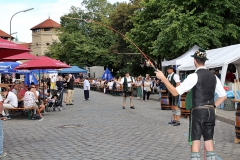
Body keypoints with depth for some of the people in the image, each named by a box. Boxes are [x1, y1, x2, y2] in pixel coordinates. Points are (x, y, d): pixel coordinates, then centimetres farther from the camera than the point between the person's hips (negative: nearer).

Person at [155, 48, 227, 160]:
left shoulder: (194, 76, -11)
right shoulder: (213, 77, 9)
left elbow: (175, 92, -13)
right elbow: (223, 96, 13)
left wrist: (163, 78, -8)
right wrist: (212, 106, 15)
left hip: (198, 111, -6)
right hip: (210, 112, 6)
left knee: (195, 141, -1)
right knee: (208, 141, 12)